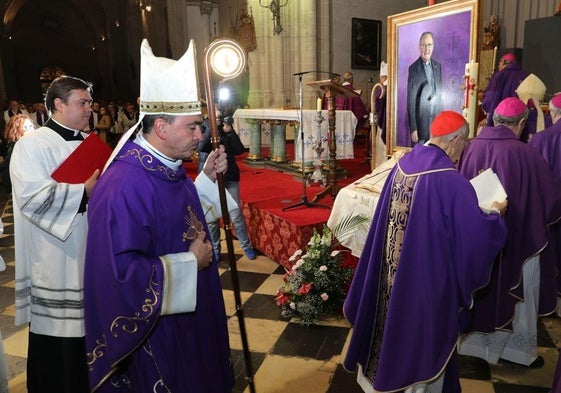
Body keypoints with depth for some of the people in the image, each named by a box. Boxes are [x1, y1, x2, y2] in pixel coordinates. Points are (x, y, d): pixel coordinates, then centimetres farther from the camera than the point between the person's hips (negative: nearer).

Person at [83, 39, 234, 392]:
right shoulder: (125, 187, -30)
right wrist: (190, 263, -23)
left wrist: (208, 177, 0)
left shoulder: (168, 167, -1)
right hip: (155, 326, -9)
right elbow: (123, 272, -33)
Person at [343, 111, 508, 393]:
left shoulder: (403, 164, -2)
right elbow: (477, 232, -20)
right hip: (428, 273, -7)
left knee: (394, 314, 25)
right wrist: (495, 212, 0)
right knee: (423, 325, 14)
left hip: (392, 270, 7)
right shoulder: (450, 180, -24)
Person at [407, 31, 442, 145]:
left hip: (436, 121, 5)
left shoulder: (438, 66, 8)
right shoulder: (413, 68, -9)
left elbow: (439, 94, 14)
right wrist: (413, 128, -13)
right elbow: (410, 100, -10)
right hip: (420, 122, -5)